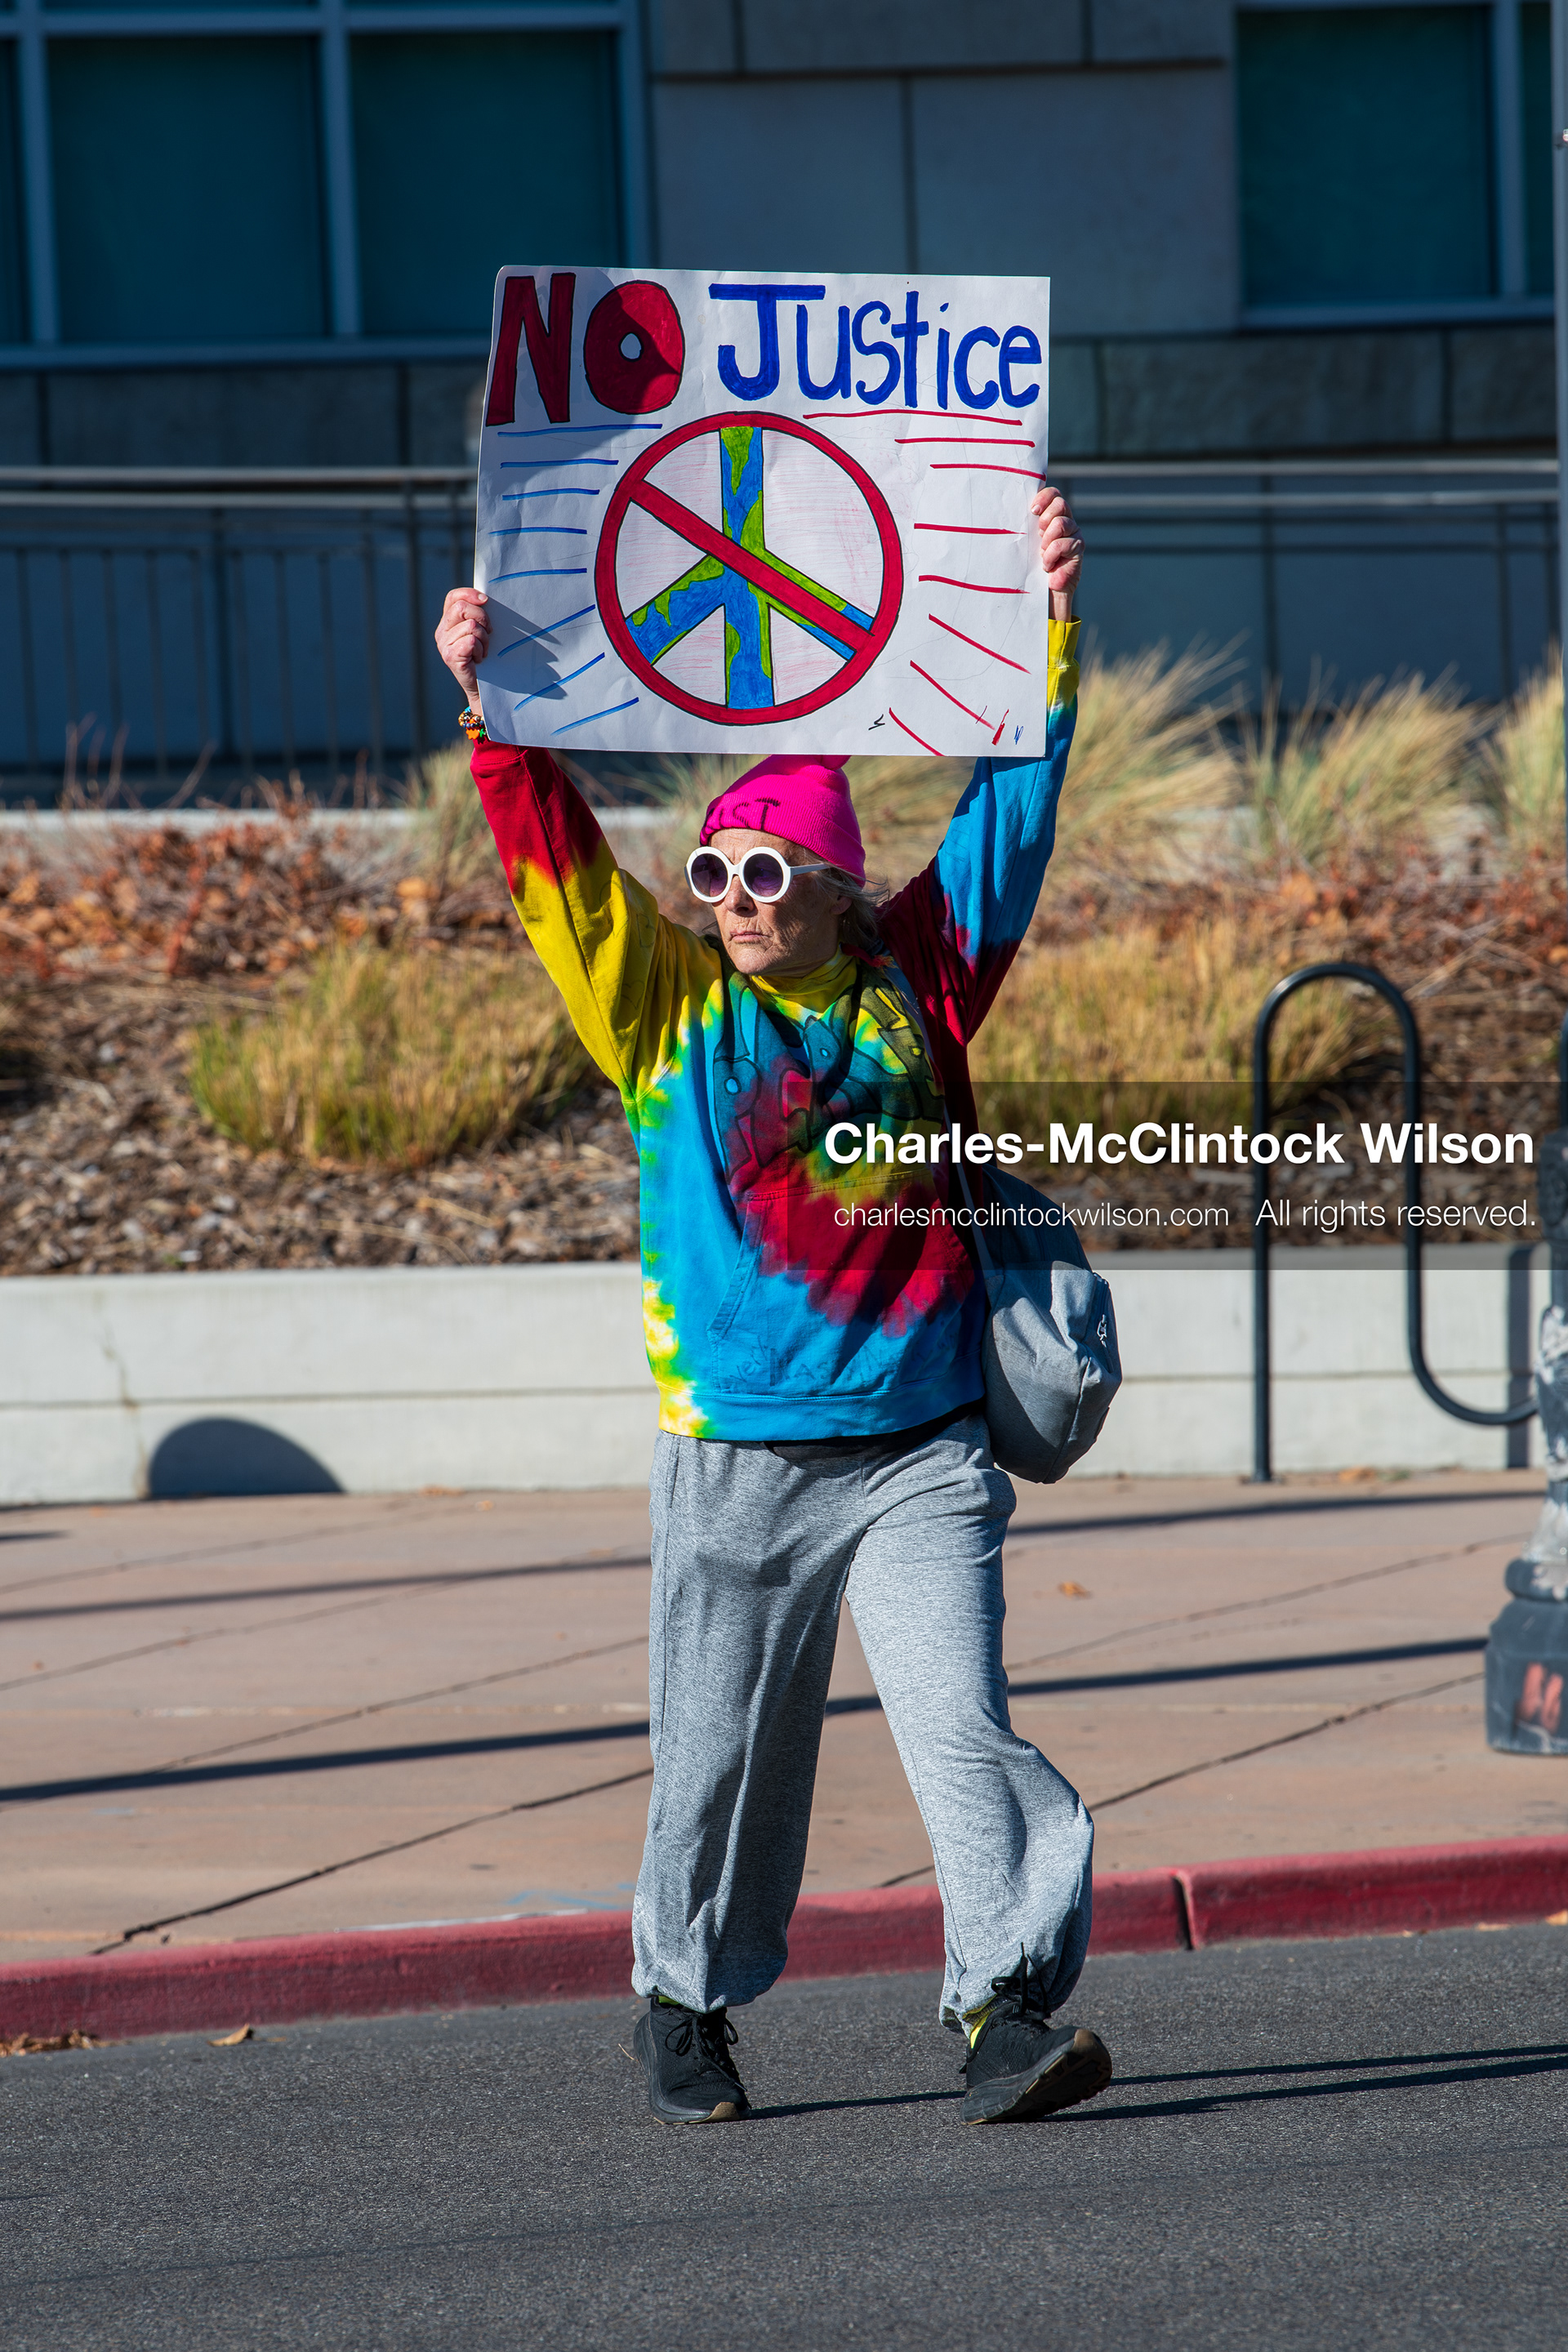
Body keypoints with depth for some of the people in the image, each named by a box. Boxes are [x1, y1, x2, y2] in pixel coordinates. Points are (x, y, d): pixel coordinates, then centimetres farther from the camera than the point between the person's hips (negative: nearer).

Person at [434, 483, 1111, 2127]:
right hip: (739, 1457, 1)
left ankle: (1009, 2006, -17)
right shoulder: (666, 1006, 5)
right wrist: (491, 713, -12)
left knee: (959, 1718, -12)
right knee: (721, 1745, 7)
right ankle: (686, 2005, 24)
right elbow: (557, 864, -1)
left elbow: (1011, 805, 8)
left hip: (921, 1450, 0)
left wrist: (1046, 626, 2)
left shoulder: (916, 978, 7)